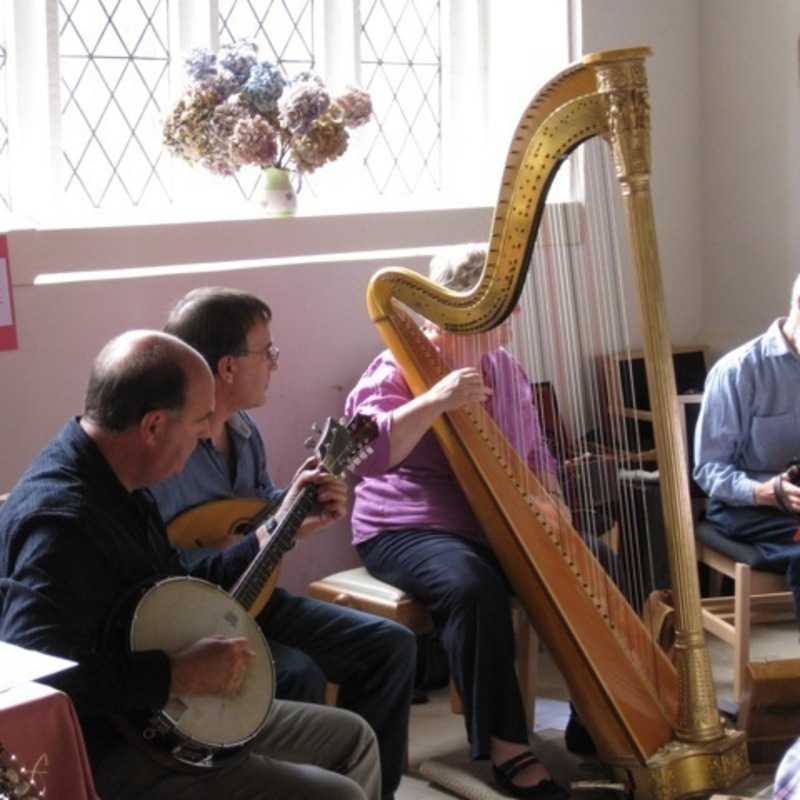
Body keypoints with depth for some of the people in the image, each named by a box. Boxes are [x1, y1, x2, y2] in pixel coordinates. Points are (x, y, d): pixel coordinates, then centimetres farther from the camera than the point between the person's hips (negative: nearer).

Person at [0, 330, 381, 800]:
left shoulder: (116, 485, 6)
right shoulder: (64, 519, -27)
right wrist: (180, 675, -28)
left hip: (154, 716, 10)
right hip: (109, 754, -10)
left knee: (352, 737, 16)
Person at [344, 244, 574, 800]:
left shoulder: (505, 368, 13)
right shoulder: (399, 368, -8)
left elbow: (536, 455, 21)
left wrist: (549, 500, -1)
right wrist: (432, 402, -32)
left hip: (502, 527, 7)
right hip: (409, 530, -7)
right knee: (473, 585, -36)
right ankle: (504, 745, -25)